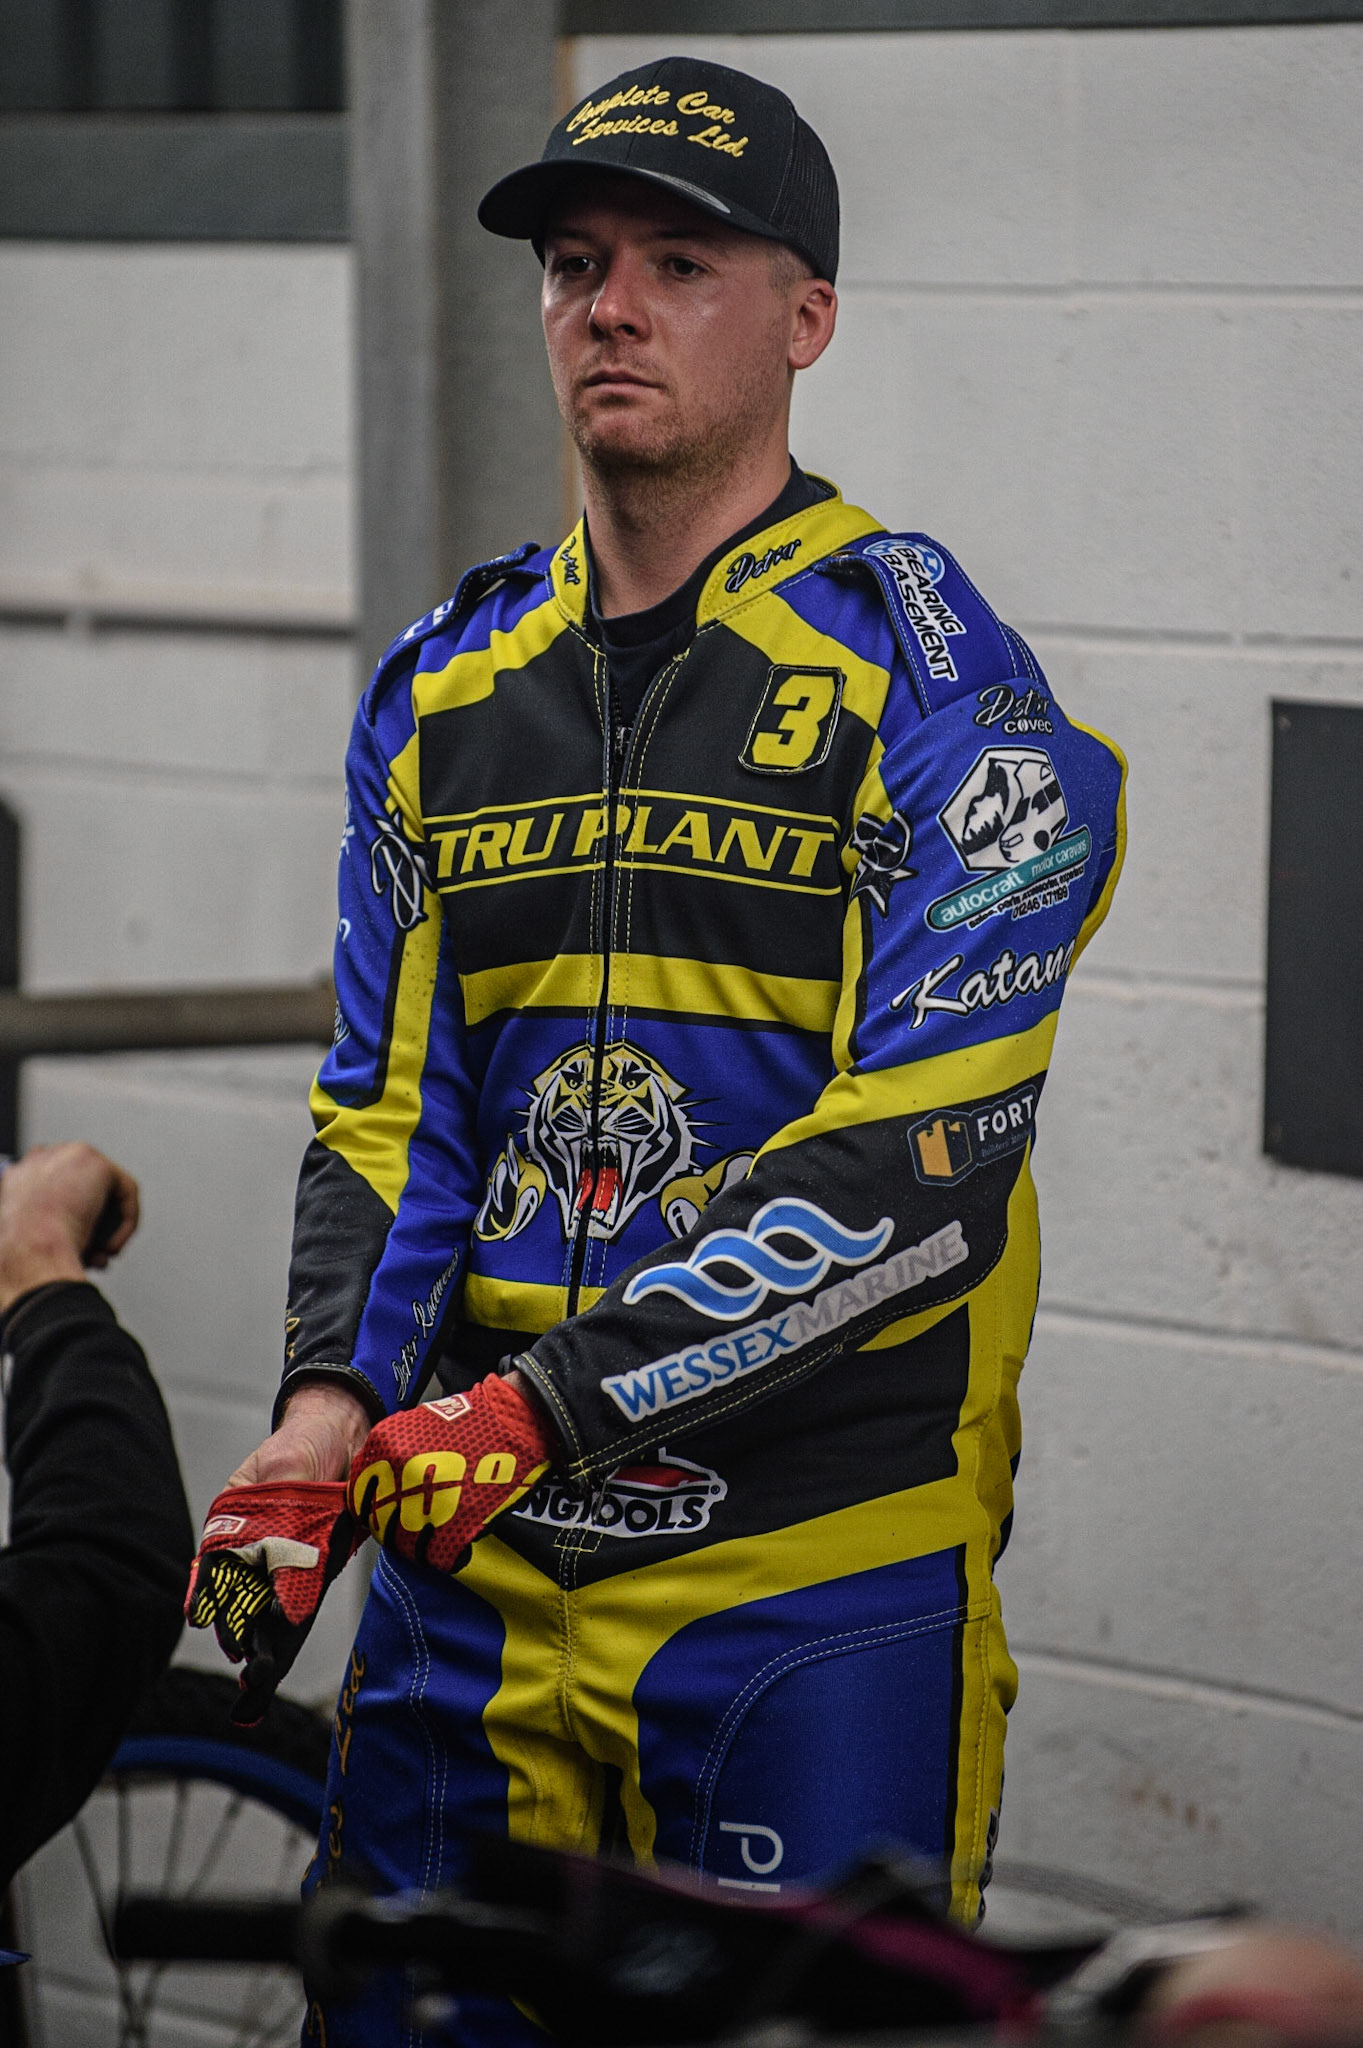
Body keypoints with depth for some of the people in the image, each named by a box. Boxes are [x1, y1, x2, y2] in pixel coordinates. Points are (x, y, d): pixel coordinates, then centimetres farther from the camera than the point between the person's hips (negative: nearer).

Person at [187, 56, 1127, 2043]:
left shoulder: (928, 676, -8)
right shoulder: (446, 690, 11)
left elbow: (919, 1159, -17)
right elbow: (387, 1113, 10)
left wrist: (552, 1398, -24)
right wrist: (331, 1408, -10)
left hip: (818, 1581, -5)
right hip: (476, 1562, 5)